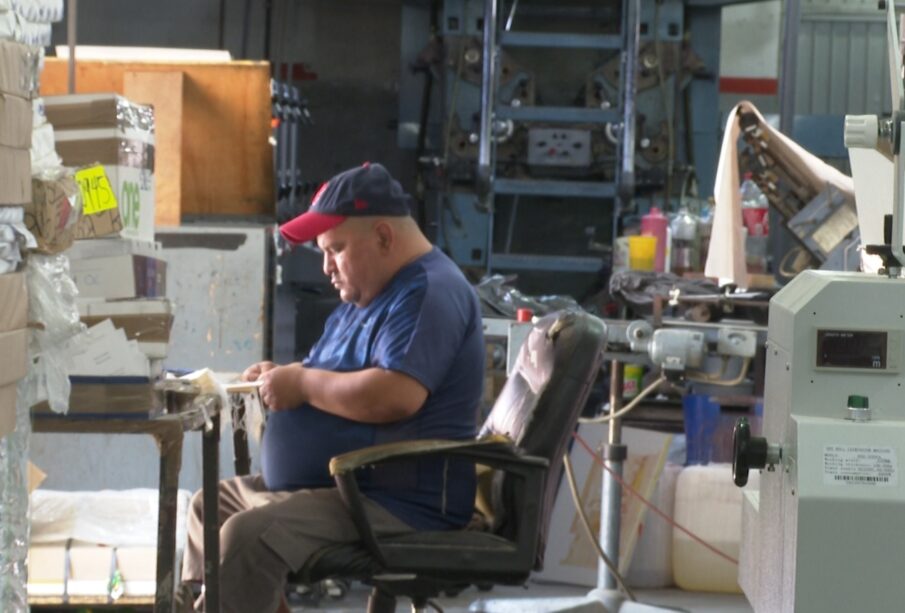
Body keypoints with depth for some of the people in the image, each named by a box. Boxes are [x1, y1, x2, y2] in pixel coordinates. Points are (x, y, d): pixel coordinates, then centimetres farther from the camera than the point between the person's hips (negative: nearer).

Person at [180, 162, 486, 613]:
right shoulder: (372, 294, 18)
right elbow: (344, 381, 27)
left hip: (398, 504, -12)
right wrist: (284, 377, 5)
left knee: (248, 536, -28)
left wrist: (303, 383, -17)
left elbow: (394, 397, -30)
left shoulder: (428, 293, -16)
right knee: (211, 506, 18)